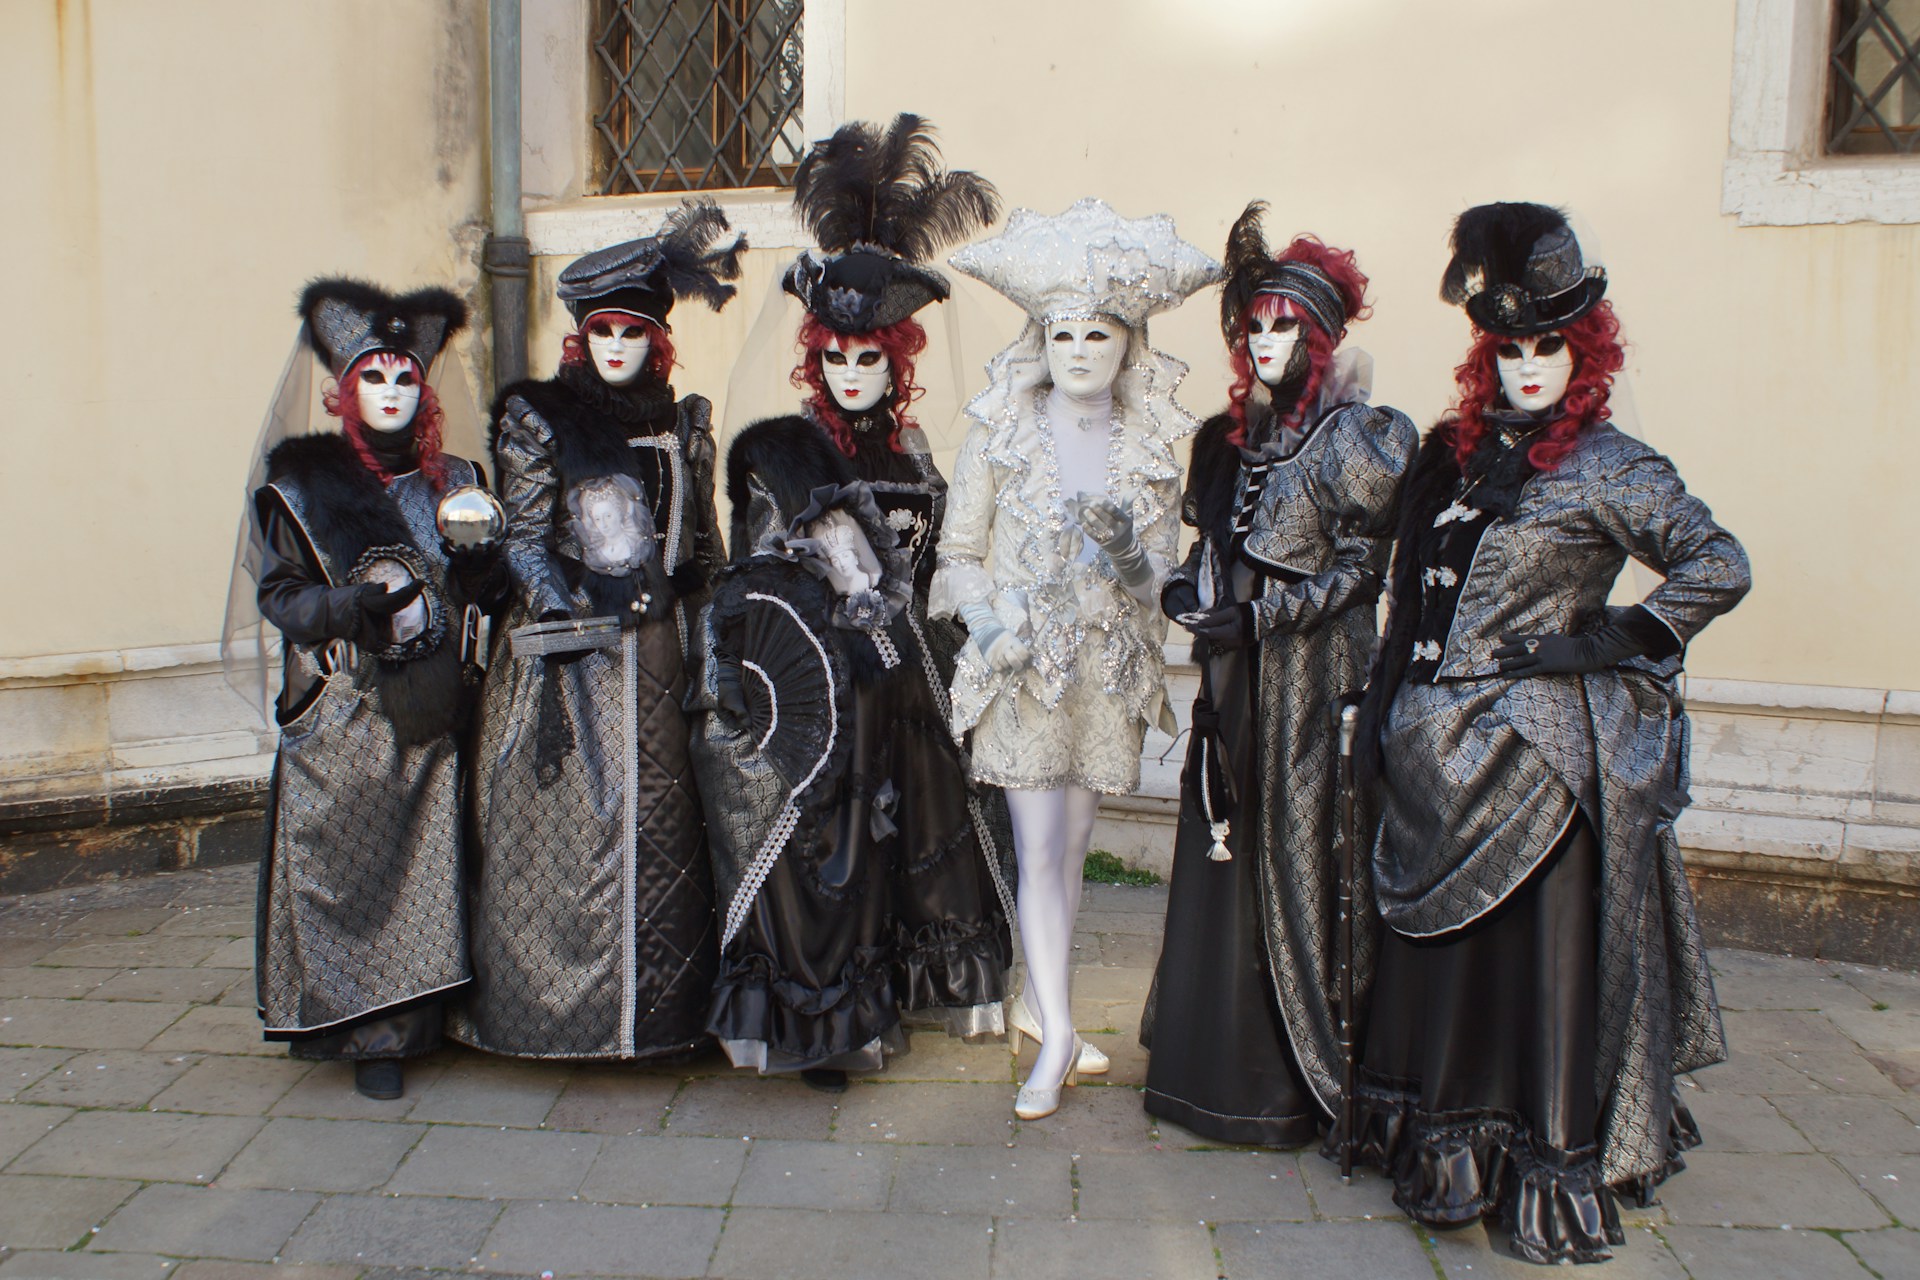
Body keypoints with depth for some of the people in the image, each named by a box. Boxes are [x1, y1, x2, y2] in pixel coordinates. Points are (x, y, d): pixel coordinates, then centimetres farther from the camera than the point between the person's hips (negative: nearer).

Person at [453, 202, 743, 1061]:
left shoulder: (682, 424, 13)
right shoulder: (537, 418, 2)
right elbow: (524, 540, -2)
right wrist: (576, 609, -15)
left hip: (658, 653, 3)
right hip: (568, 650, -3)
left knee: (662, 826, 3)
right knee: (564, 822, -2)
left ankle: (660, 1006, 13)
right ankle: (559, 1005, 10)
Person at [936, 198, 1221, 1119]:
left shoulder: (1153, 445, 4)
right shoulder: (1001, 433, 0)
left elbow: (1164, 567, 6)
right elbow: (959, 552, 3)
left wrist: (1134, 561, -16)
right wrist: (989, 621, -13)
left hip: (1108, 670, 2)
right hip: (1020, 666, -2)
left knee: (1070, 847, 10)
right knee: (1039, 847, -7)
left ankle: (1041, 999, 27)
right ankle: (1057, 1037, 0)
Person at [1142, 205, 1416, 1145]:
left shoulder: (1352, 437, -5)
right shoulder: (1231, 436, 13)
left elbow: (1361, 568, -9)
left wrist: (1261, 615, -17)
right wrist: (1188, 587, -2)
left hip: (1312, 678, -6)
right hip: (1234, 680, 6)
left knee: (1296, 858, -1)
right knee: (1224, 854, 8)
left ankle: (1296, 1077, 12)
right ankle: (1218, 1059, 22)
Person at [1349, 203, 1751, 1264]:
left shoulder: (1609, 468, -5)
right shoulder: (1456, 451, 12)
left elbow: (1719, 567, -11)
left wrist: (1604, 644, -14)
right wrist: (1384, 704, 13)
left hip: (1544, 749, -6)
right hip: (1441, 747, 6)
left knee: (1545, 949, 0)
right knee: (1437, 946, 12)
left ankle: (1557, 1171, 15)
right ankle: (1447, 1147, 28)